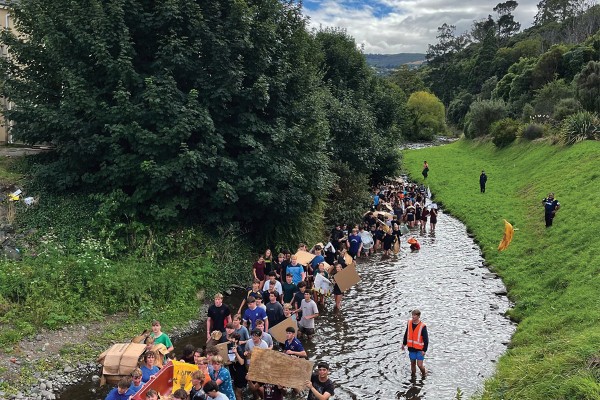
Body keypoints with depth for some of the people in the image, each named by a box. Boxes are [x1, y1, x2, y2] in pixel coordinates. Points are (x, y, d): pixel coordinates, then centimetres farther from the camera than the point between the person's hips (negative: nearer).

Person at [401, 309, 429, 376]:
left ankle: (424, 374, 24)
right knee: (413, 363, 14)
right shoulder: (409, 322, -3)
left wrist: (424, 350, -16)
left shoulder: (422, 326, -18)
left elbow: (426, 339, -14)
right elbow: (406, 333, 12)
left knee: (419, 365, -4)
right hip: (411, 348, 4)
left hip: (419, 349, -4)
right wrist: (404, 343, 17)